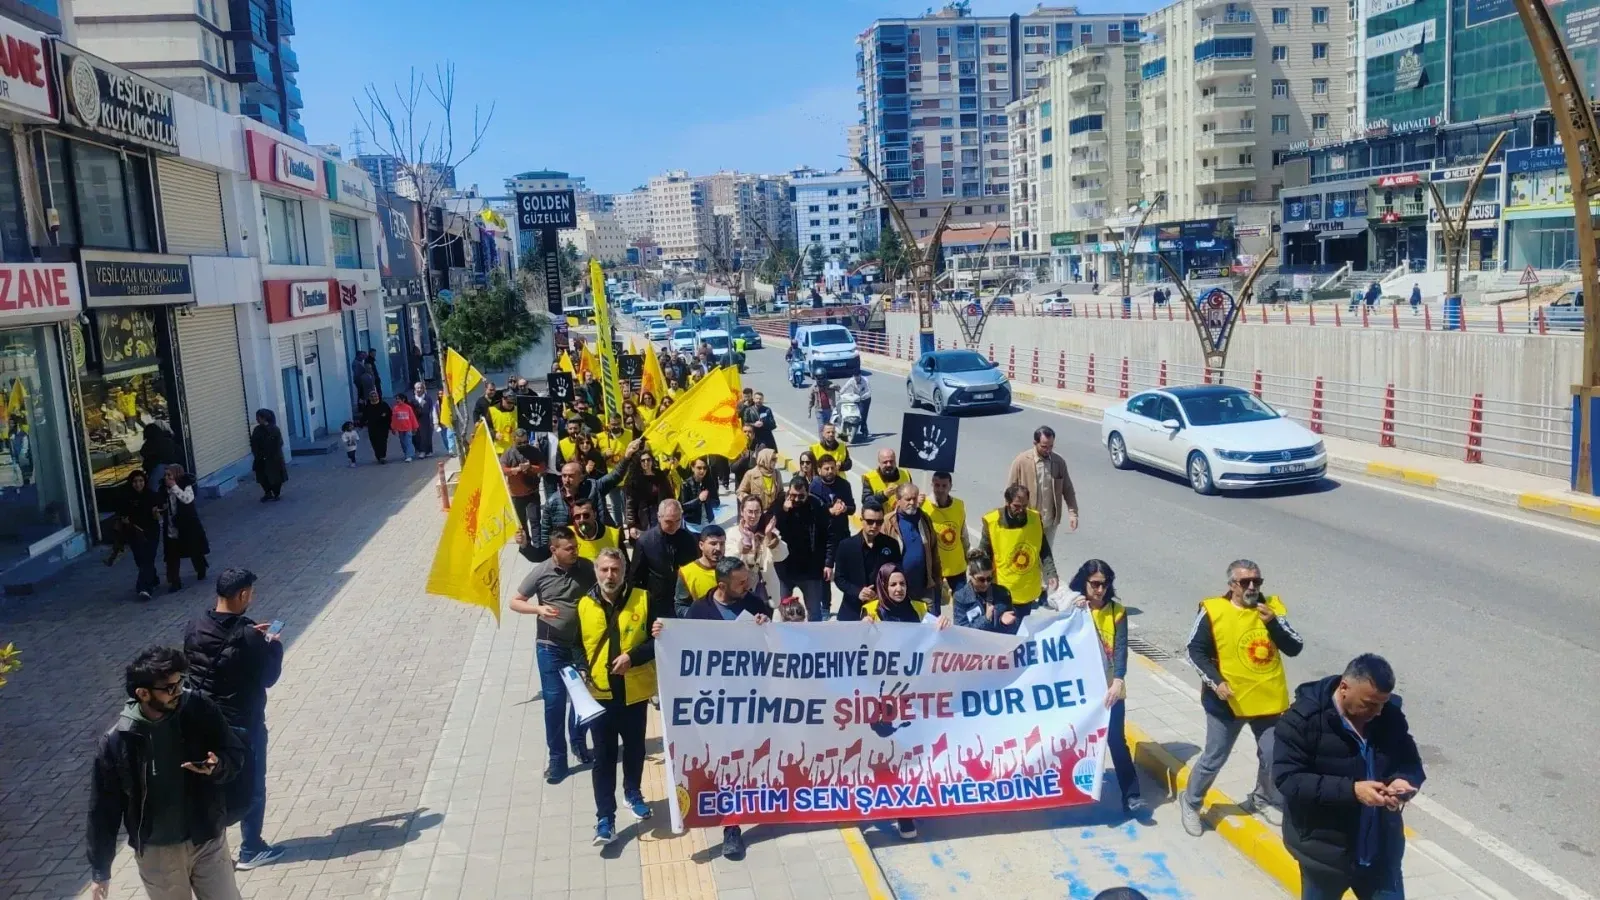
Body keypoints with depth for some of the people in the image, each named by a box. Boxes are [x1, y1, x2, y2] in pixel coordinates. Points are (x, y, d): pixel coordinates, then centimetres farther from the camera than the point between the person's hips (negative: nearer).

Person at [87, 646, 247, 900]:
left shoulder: (201, 712, -15)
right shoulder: (116, 741, -17)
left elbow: (236, 754, -1)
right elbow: (103, 808, -6)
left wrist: (217, 767, -25)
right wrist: (100, 870, 0)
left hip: (208, 840, 1)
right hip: (156, 853, -1)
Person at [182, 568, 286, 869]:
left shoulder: (195, 627, -7)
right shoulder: (248, 637, -25)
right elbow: (268, 677, -13)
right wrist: (274, 645, 1)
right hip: (243, 724, -5)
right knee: (251, 788, 12)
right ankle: (250, 851, 23)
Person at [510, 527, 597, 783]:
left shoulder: (587, 568, -6)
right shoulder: (541, 573, -11)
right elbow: (515, 602, -3)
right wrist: (538, 609, -22)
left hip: (583, 644, 2)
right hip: (551, 647, -2)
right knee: (554, 701, 0)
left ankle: (578, 742, 38)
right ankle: (556, 757, 13)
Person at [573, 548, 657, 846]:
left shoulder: (642, 599, -6)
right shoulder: (584, 605, -1)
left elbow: (658, 639, -6)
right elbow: (575, 644, 9)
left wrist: (633, 656, -20)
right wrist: (582, 669, -7)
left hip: (635, 692, 0)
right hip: (600, 693, 0)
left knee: (634, 748, 17)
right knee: (603, 756, 1)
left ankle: (633, 793, 41)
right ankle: (605, 817, 6)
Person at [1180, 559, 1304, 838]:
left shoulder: (1272, 607, -2)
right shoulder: (1213, 610, -12)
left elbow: (1295, 648, -6)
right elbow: (1195, 650, -7)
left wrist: (1273, 623, -21)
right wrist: (1215, 681, -18)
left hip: (1268, 699, 3)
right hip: (1227, 701, -3)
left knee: (1272, 756, 13)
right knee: (1214, 758, 6)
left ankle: (1263, 800, 40)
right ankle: (1190, 803, 27)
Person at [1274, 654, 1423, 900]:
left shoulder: (1390, 715, -3)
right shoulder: (1303, 719, -19)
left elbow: (1411, 762, 7)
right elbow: (1288, 779, -23)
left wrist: (1404, 780, -18)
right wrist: (1351, 790, -31)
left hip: (1381, 848, 4)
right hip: (1325, 850, -4)